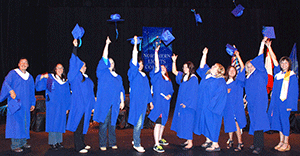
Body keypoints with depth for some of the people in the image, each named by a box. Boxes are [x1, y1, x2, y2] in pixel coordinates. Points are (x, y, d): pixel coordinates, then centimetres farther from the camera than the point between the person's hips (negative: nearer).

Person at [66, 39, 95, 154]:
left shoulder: (88, 80, 19)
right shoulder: (75, 77, 0)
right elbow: (74, 62, -10)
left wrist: (93, 105, 19)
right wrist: (75, 47, -15)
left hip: (86, 106, 7)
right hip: (78, 105, -7)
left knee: (83, 125, 12)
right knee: (78, 125, -4)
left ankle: (82, 144, 22)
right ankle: (78, 147, 0)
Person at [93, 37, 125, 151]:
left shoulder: (118, 77, 18)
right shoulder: (102, 72, 4)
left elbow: (121, 90, 18)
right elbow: (104, 59, -4)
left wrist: (122, 101, 10)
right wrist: (107, 44, -7)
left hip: (114, 104, 4)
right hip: (104, 103, -4)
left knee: (112, 124, 8)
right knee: (103, 124, -2)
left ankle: (112, 143, 17)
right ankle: (102, 144, 6)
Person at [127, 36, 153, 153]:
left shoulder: (144, 76, 15)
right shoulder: (134, 74, -5)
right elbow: (134, 61, -17)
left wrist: (150, 101, 20)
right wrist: (135, 44, -20)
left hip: (143, 102, 7)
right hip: (136, 101, -7)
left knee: (140, 123, 13)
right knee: (138, 123, -5)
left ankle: (135, 140, 27)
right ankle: (136, 144, 5)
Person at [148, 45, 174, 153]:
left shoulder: (168, 81, 15)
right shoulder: (157, 77, -2)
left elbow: (171, 91, 18)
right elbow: (156, 66, -14)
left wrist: (169, 96, -5)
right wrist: (156, 52, -21)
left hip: (165, 104, 7)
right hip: (158, 103, -7)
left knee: (163, 122, 17)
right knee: (158, 123, -9)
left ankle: (160, 139, 35)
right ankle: (156, 145, -7)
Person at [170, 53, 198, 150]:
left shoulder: (193, 79, -12)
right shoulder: (183, 76, 11)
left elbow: (192, 93, -15)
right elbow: (174, 71, 21)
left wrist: (186, 103, -17)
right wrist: (174, 61, 10)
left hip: (188, 105, -8)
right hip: (181, 104, 8)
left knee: (187, 123, -5)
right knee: (182, 122, 11)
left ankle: (190, 143, 3)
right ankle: (188, 140, 21)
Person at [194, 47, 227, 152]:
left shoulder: (220, 81, -11)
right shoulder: (207, 75, 10)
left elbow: (219, 95, -16)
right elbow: (202, 66, 19)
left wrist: (210, 105, -19)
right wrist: (204, 55, 12)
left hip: (212, 106, -8)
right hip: (203, 105, 8)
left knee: (212, 123, -4)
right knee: (205, 122, 12)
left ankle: (215, 144, 4)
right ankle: (208, 140, 24)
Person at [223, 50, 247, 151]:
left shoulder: (237, 81, 1)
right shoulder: (225, 83, 11)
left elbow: (242, 68, -9)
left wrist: (237, 56, -12)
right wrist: (225, 92, -5)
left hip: (236, 105, -4)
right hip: (227, 105, 4)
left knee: (236, 123, -8)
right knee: (229, 123, 9)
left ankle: (240, 143, -1)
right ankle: (230, 141, 23)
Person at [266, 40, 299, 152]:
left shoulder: (292, 76, -5)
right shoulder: (278, 74, 10)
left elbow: (294, 91, -8)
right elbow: (274, 59, 13)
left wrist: (290, 105, -13)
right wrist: (269, 47, 11)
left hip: (285, 102, -6)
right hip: (276, 101, 6)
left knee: (284, 121, -2)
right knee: (278, 120, 9)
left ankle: (286, 144, 8)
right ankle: (281, 141, 19)